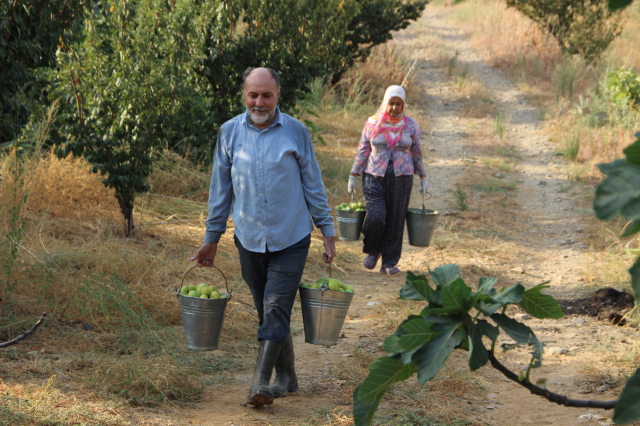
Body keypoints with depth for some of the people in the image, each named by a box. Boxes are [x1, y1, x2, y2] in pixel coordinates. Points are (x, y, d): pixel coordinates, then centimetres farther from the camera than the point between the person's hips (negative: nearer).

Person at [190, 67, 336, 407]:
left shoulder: (296, 132, -3)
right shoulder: (230, 132, 2)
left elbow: (312, 184, 5)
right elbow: (221, 188, 9)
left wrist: (327, 231, 5)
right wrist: (211, 238, 11)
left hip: (290, 239, -3)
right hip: (249, 239, 3)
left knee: (276, 309, -11)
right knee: (267, 311, 10)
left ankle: (261, 382, -13)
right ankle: (286, 377, 23)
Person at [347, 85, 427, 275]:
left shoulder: (411, 125, 3)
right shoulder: (372, 124, 1)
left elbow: (417, 153, 12)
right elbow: (363, 151, 7)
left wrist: (423, 177, 12)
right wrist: (353, 176, 6)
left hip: (401, 177, 1)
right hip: (374, 176, -1)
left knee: (395, 220, 0)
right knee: (375, 217, -15)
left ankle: (389, 262, 12)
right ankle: (372, 251, 14)